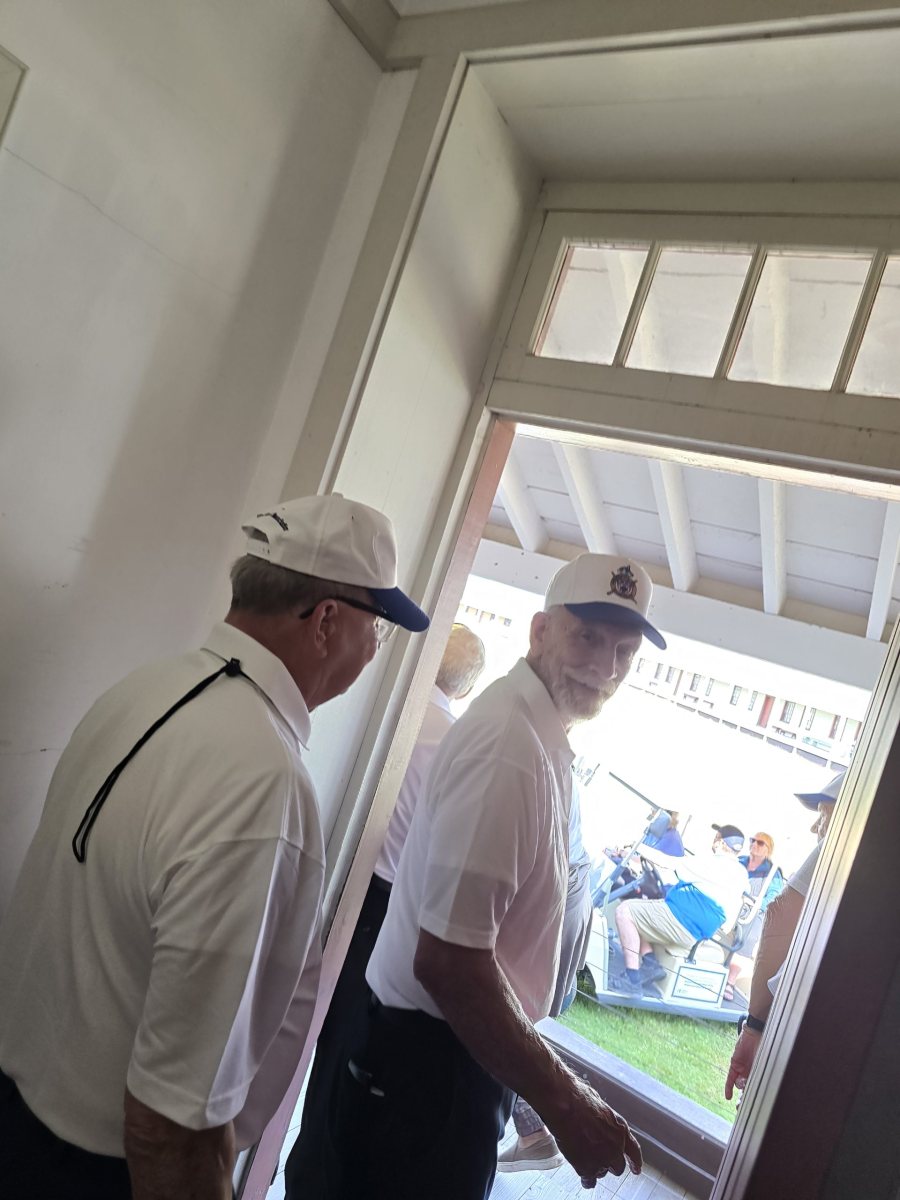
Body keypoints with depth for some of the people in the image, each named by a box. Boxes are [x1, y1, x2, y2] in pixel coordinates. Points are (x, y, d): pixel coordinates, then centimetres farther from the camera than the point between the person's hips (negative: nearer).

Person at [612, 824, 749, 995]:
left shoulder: (712, 864, -12)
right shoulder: (741, 873, 13)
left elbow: (666, 862, -11)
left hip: (682, 922, -10)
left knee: (625, 911, -12)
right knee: (634, 911, 18)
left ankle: (632, 980, -17)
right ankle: (651, 965, 3)